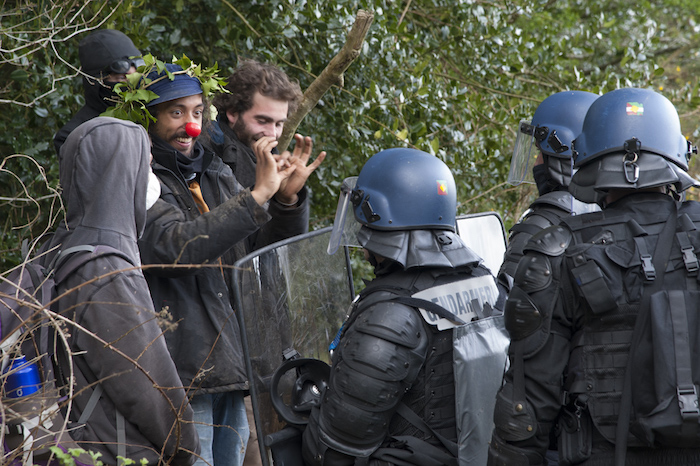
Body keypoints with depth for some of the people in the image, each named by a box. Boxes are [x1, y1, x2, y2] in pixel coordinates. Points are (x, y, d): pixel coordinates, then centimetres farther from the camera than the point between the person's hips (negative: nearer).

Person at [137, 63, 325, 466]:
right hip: (180, 375, -8)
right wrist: (257, 195, -23)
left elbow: (270, 250, 16)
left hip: (231, 372, 8)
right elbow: (173, 247, -24)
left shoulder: (215, 176, 17)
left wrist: (288, 199, -5)